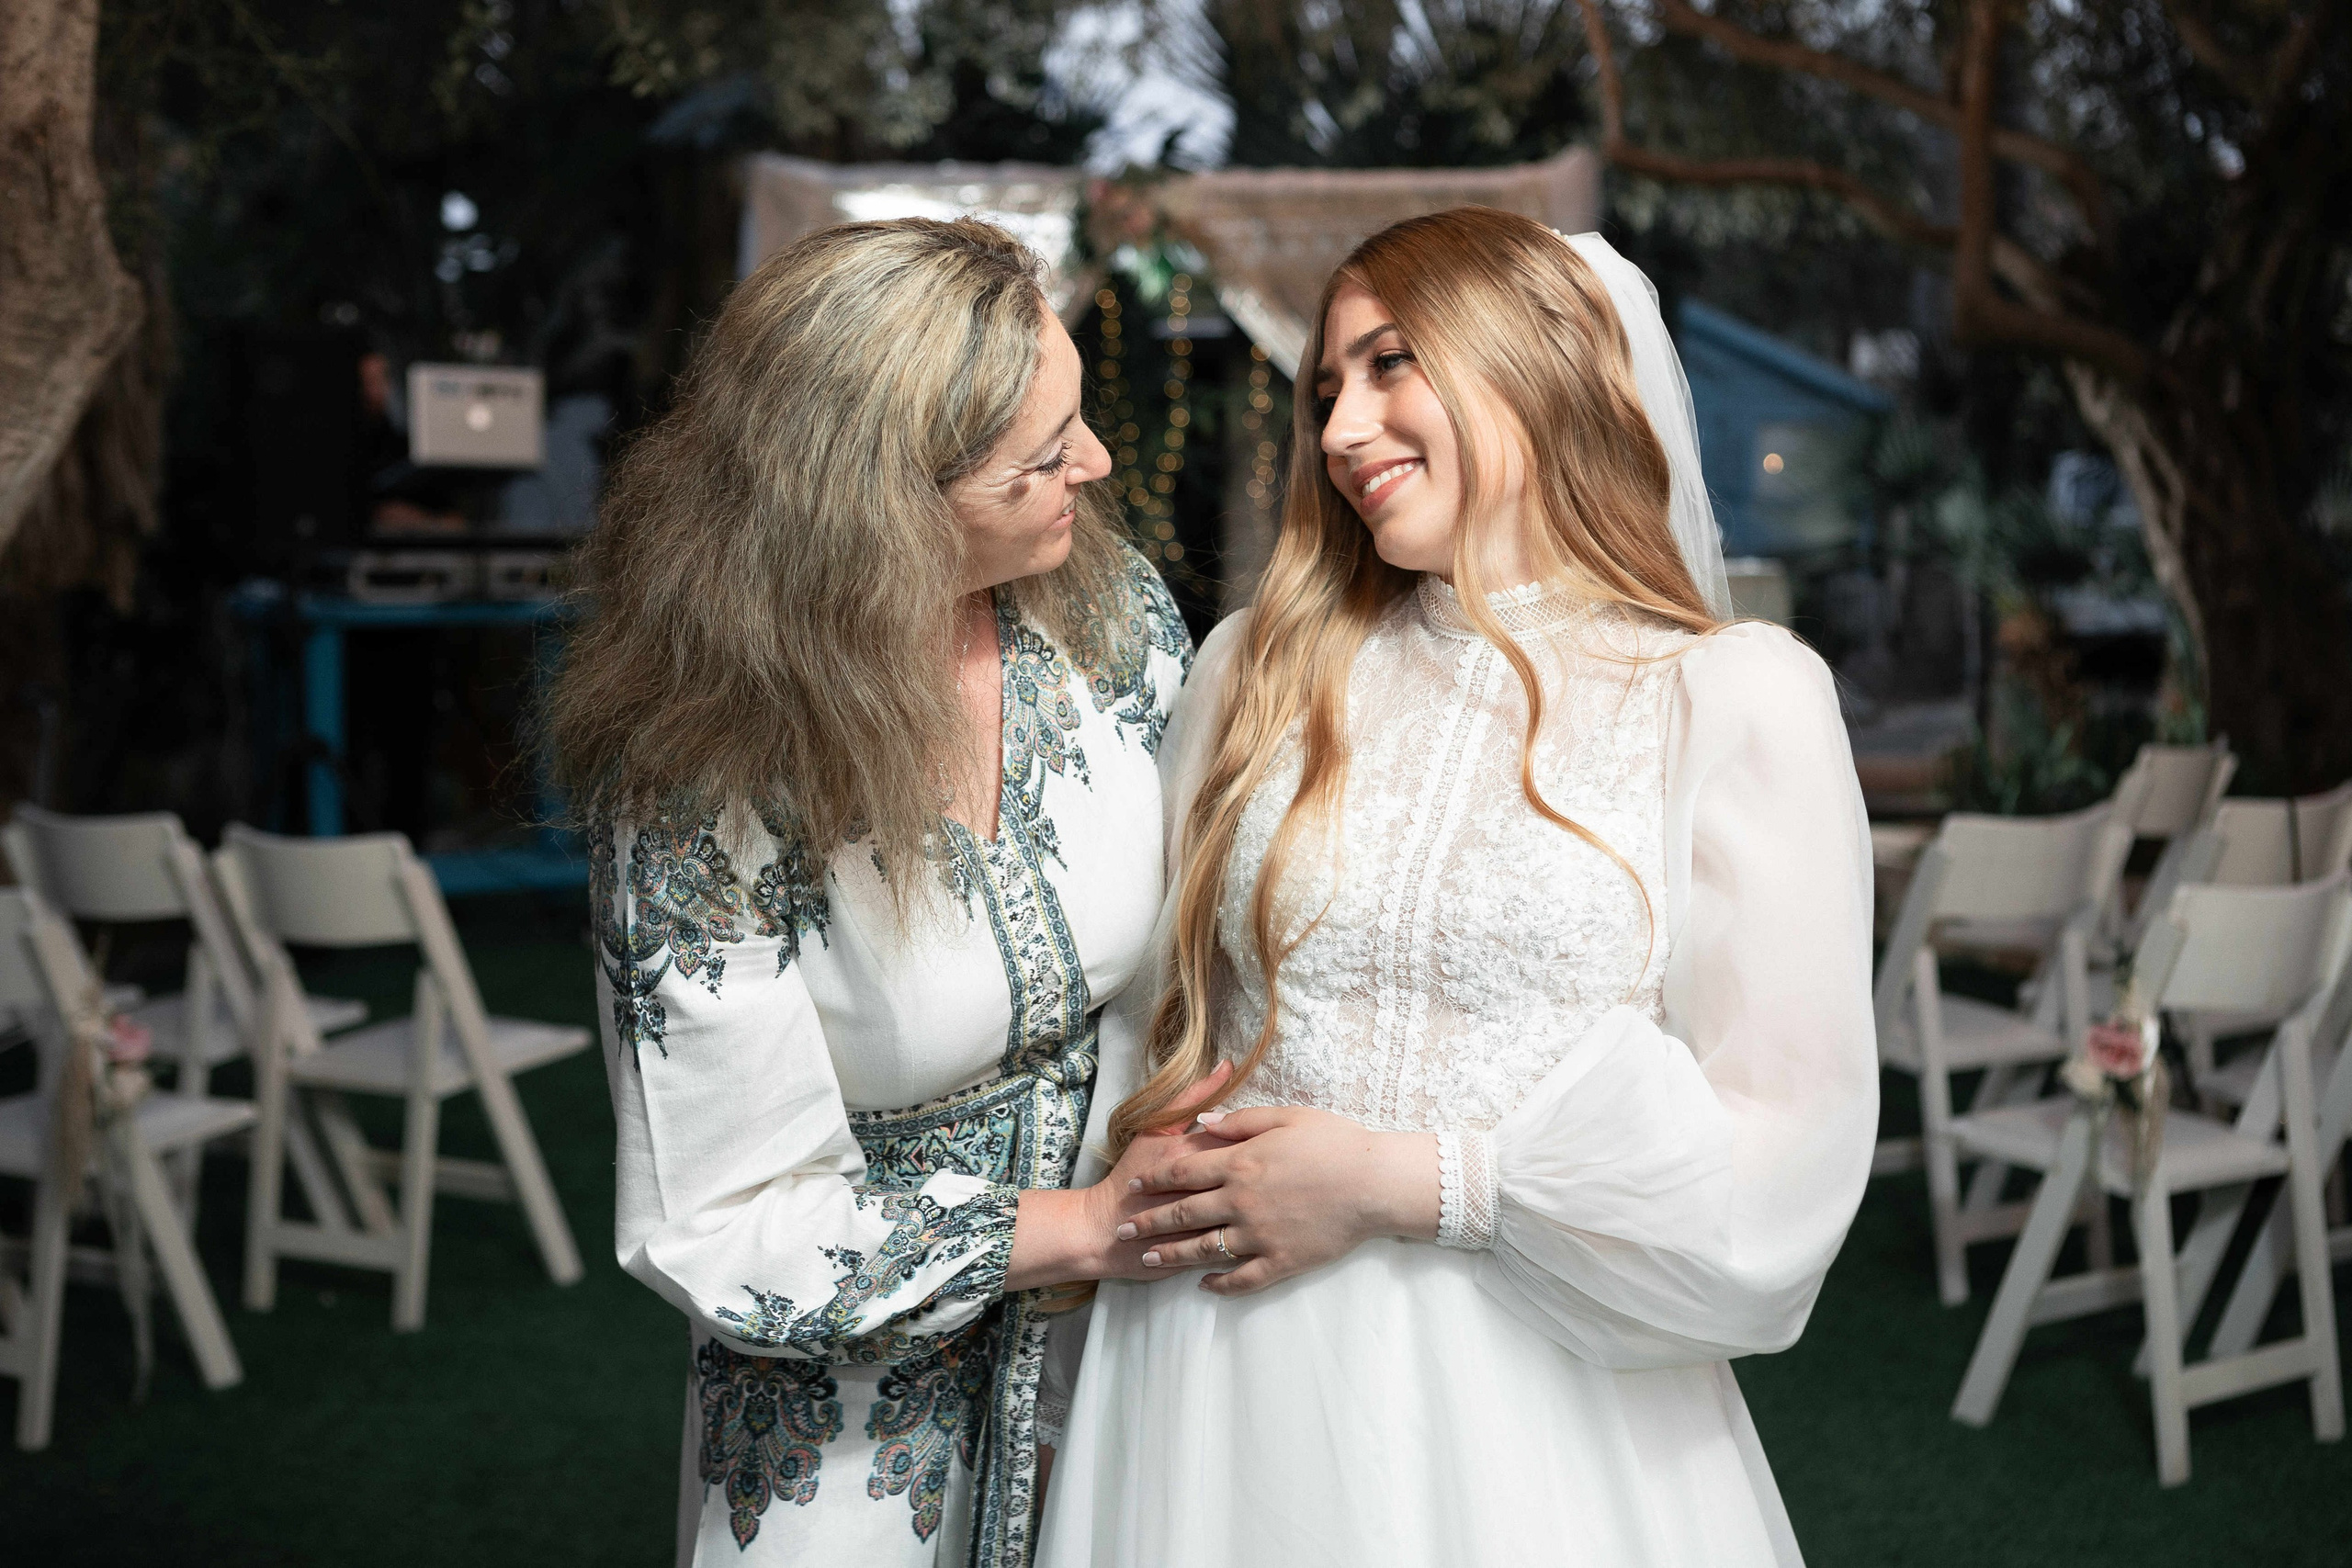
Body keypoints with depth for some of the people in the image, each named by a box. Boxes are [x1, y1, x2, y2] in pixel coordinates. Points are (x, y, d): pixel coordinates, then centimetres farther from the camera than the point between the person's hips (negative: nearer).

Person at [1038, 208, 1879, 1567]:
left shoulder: (1735, 698, -4)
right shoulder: (1260, 669, 6)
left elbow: (1785, 1148, -8)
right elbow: (1157, 1017, 12)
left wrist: (1402, 1181, -11)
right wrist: (1151, 1194, -7)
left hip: (1533, 1409, -2)